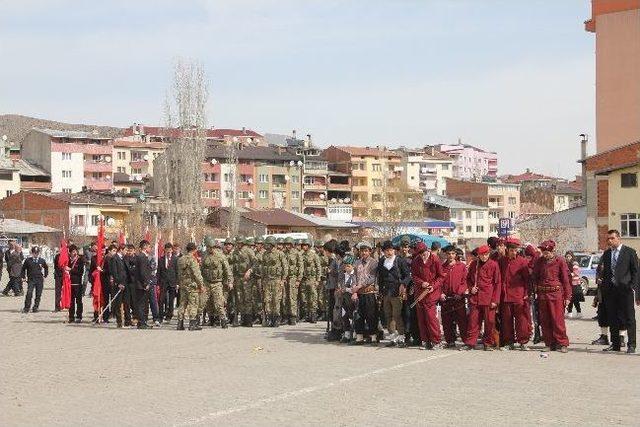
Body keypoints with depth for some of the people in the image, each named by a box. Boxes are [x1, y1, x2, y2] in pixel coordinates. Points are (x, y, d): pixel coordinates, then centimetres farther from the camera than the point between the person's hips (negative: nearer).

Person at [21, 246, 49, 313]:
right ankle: (26, 308, -8)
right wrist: (24, 277, 7)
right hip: (31, 279, -2)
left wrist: (45, 275, 16)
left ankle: (35, 308, 12)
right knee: (29, 293, -14)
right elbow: (23, 268, 13)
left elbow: (46, 267, 23)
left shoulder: (42, 260, 5)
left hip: (40, 280, 2)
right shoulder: (28, 260, 1)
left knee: (38, 294, 2)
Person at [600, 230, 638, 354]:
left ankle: (631, 345, 4)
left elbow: (635, 272, -2)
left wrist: (635, 289, -10)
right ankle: (615, 344, 16)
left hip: (625, 289, -5)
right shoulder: (606, 254, 13)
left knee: (629, 319, -1)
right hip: (610, 290, 5)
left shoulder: (629, 252, -1)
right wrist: (603, 289, 8)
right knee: (613, 319, 8)